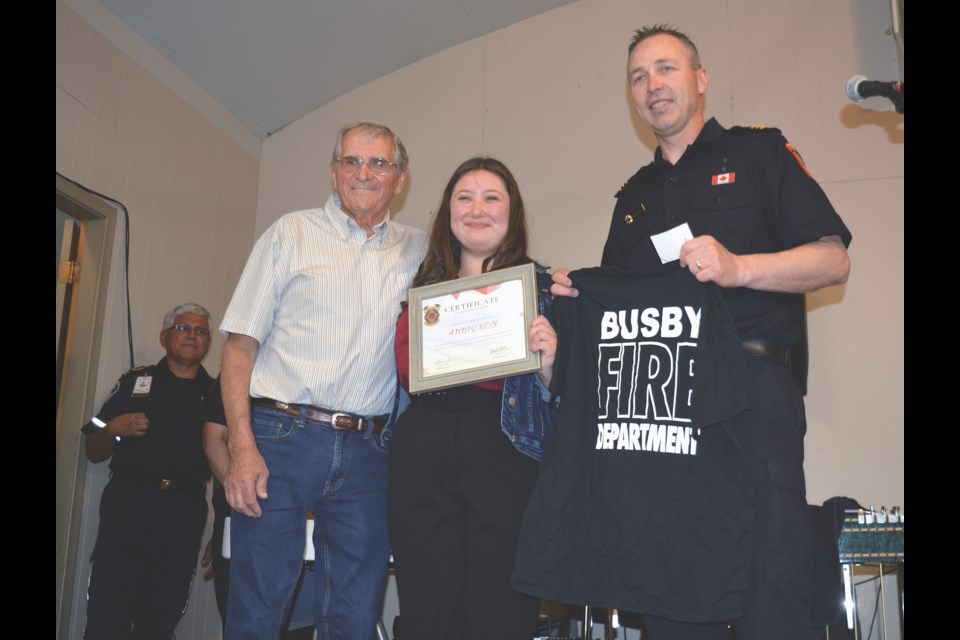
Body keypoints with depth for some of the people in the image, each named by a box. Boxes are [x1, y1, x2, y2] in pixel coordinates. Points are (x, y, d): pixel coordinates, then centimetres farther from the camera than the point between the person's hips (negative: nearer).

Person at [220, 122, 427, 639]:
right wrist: (242, 448, -10)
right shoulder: (291, 233, 5)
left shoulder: (419, 250, 12)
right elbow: (240, 345, 1)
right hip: (282, 440, -2)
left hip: (368, 454, 3)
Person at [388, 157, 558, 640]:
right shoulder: (426, 287, 18)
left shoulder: (540, 286, 8)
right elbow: (405, 370, 18)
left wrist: (548, 364, -15)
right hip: (424, 451, 3)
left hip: (506, 455, -3)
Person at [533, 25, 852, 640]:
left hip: (750, 396, -4)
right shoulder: (634, 196, 24)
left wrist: (737, 268, -16)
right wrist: (580, 293, 4)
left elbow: (833, 260, 0)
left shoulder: (758, 152, 9)